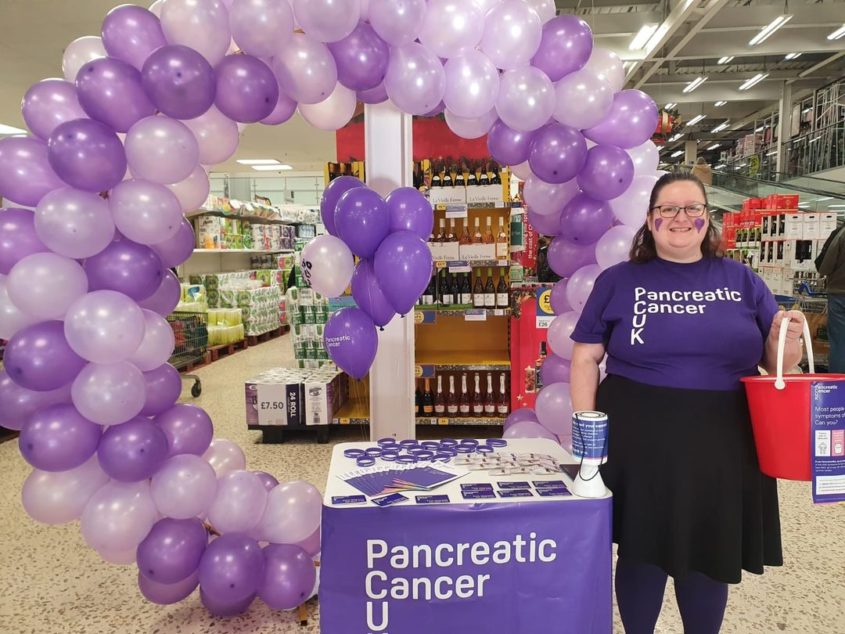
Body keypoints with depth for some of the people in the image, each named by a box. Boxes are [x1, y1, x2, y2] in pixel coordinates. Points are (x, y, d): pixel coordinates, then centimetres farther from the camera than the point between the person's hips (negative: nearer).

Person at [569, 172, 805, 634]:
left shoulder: (741, 280, 6)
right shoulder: (619, 281, 1)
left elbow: (776, 362, 10)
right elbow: (585, 358, -2)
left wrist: (786, 339, -13)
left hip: (724, 447, 2)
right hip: (640, 444, -2)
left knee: (712, 555, 17)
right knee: (642, 551, 13)